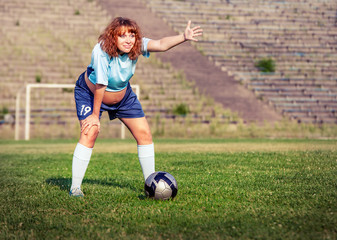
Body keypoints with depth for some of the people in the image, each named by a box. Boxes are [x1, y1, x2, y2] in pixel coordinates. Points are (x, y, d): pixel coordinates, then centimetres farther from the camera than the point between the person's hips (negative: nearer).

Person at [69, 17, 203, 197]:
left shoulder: (136, 46, -24)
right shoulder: (101, 51, -35)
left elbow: (161, 44, -40)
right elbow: (100, 86, -30)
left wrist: (183, 37, -57)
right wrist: (95, 115, -22)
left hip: (122, 96, 5)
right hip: (90, 93, -5)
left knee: (144, 134, -1)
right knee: (89, 133, -23)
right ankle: (75, 187, -13)